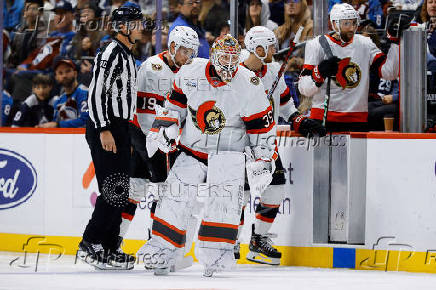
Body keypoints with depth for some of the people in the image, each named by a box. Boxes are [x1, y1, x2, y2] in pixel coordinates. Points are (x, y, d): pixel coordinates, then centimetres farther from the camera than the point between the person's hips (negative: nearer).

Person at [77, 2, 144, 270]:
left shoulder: (127, 55, 19)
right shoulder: (112, 53, -13)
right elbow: (97, 93, -20)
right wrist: (104, 130, -24)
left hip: (120, 127, 10)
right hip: (105, 128, -10)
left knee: (119, 191, 9)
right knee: (113, 190, -12)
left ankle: (110, 248, 13)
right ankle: (91, 245, -9)